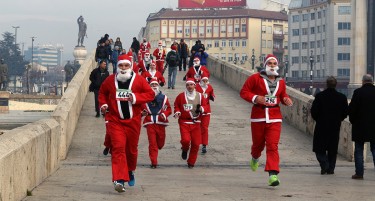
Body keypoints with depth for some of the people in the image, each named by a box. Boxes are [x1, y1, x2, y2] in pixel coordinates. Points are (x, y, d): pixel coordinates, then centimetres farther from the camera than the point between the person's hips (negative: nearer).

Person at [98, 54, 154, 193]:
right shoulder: (110, 80, 3)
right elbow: (102, 93, 20)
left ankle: (130, 171, 42)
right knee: (118, 148, -13)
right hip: (115, 120, 0)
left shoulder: (139, 80, -3)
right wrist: (103, 104, 2)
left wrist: (136, 97, -17)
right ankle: (119, 180, -18)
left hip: (133, 121, 1)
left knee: (131, 149, 13)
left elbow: (150, 94, -3)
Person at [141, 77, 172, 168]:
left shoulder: (163, 97, 7)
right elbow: (141, 109, 10)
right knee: (152, 143, -7)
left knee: (160, 143, 7)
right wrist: (143, 113, -11)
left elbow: (169, 109, 8)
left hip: (160, 123, 2)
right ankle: (153, 162, -4)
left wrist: (165, 114, -11)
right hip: (150, 123, -2)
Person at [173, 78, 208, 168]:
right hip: (184, 122, -2)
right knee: (186, 140, -21)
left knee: (196, 144, 0)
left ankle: (191, 162, 17)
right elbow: (176, 106, 11)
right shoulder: (181, 96, -1)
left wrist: (201, 108, -10)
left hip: (196, 123, 2)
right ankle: (185, 150, 16)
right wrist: (177, 112, -8)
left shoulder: (200, 96, 4)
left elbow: (205, 106, 11)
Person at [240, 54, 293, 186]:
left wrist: (286, 100, 1)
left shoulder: (281, 82, 11)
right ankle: (255, 158, 51)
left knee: (273, 146, -11)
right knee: (258, 144, 13)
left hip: (275, 118, 1)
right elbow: (243, 92, -1)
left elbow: (283, 95, 25)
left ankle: (273, 175, -17)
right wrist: (255, 98, -17)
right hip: (258, 117, -1)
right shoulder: (255, 78, -2)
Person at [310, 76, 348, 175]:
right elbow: (345, 112, 1)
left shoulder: (319, 96, -9)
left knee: (319, 149, 7)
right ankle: (331, 168, 10)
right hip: (335, 127, 2)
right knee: (332, 149, 11)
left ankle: (324, 165, -9)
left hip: (321, 126, -2)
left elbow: (313, 111, -9)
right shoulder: (342, 97, -3)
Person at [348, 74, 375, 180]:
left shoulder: (358, 92, -10)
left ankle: (359, 173, 3)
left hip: (359, 127, -3)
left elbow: (351, 109, -9)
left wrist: (353, 121, 6)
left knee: (358, 150, 5)